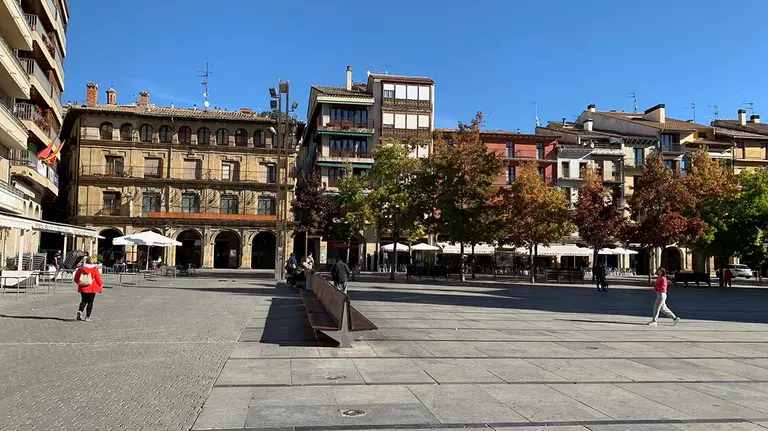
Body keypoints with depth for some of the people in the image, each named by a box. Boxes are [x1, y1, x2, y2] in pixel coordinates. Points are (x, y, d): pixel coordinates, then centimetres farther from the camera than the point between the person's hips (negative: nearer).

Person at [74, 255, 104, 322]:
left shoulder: (80, 269, -1)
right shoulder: (94, 269, -9)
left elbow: (75, 279, 6)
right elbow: (98, 279, -4)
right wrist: (101, 286, 11)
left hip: (82, 288, 3)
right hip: (92, 289, -3)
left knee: (83, 301, 20)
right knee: (90, 302, 6)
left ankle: (80, 311, -4)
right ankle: (87, 317, 6)